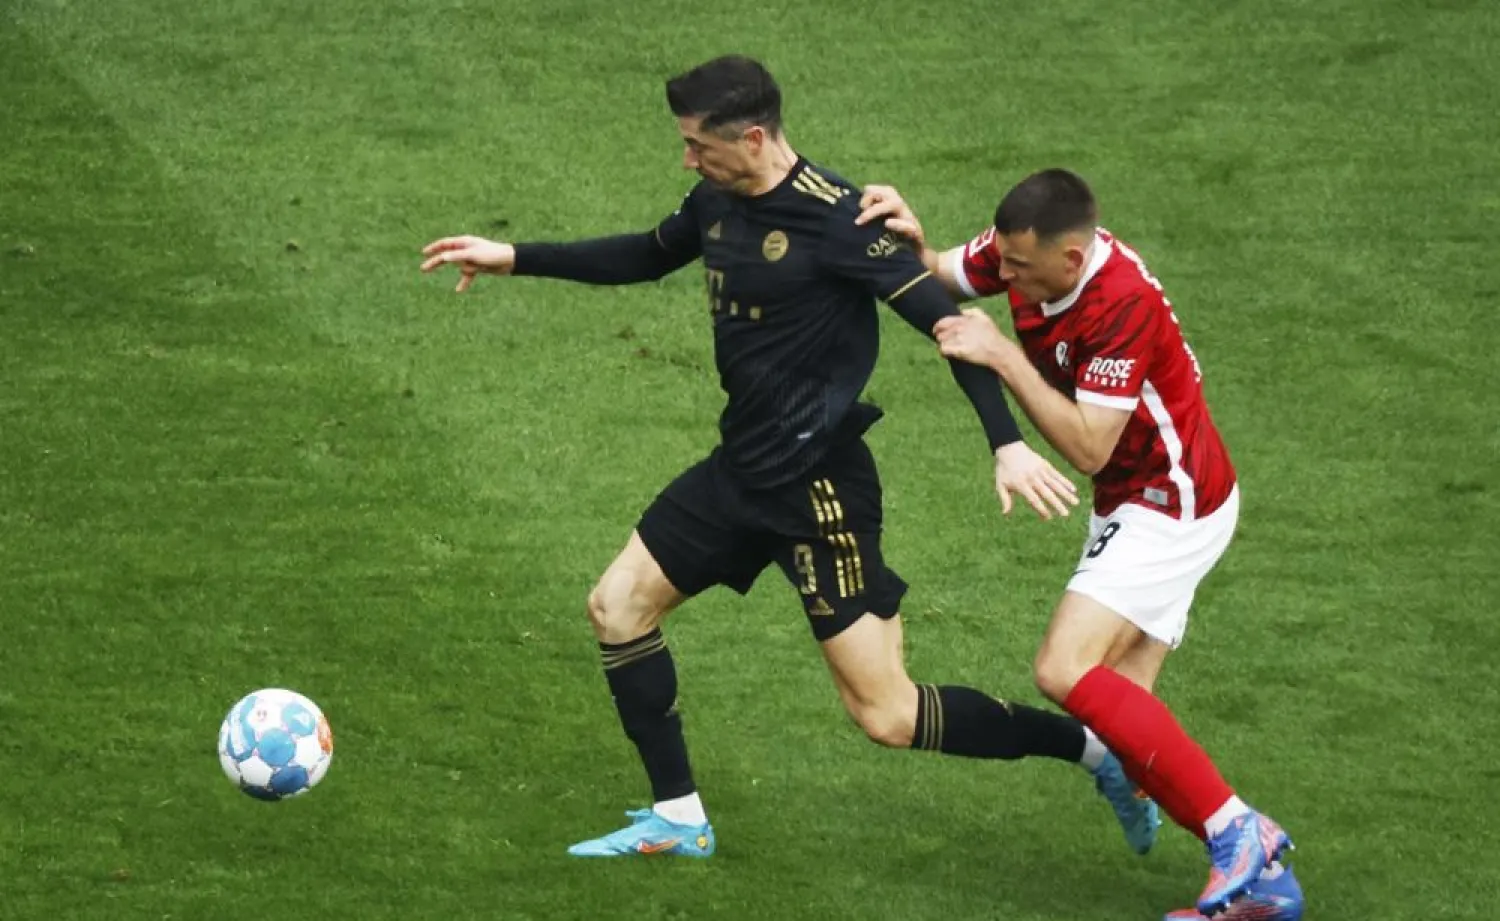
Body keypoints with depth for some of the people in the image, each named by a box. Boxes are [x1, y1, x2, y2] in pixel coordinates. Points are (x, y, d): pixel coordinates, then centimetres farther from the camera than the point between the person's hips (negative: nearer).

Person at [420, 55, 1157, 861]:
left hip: (819, 487, -9)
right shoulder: (719, 202, 3)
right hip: (741, 471, 9)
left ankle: (1092, 747, 5)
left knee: (887, 716, -9)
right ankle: (677, 818, 23)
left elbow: (941, 318, -22)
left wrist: (1006, 444, -30)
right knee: (617, 607, 13)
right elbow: (647, 257, 24)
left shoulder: (832, 219, -21)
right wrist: (513, 258, 22)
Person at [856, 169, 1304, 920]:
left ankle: (1235, 830, -13)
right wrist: (909, 240, -19)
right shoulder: (1022, 251, -9)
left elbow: (1088, 448, -28)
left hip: (1171, 506, -9)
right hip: (1132, 500, 9)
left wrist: (1002, 357, -30)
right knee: (1116, 710, 2)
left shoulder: (1125, 306, -30)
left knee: (1066, 672, -20)